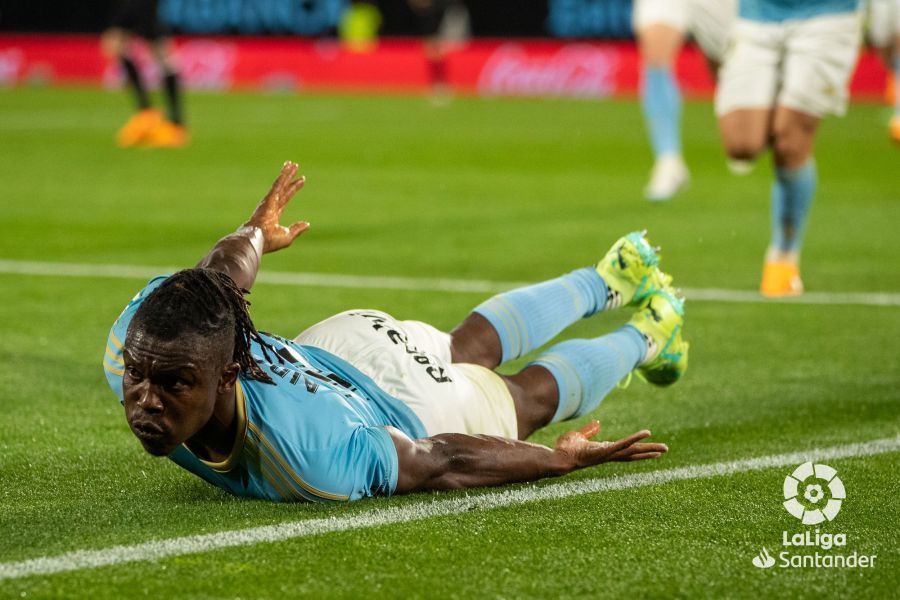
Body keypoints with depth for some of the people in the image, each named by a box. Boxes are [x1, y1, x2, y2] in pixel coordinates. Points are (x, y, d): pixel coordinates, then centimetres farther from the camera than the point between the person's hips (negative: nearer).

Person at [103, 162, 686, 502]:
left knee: (530, 395, 30)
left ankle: (647, 333, 62)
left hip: (408, 402, -4)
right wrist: (254, 236, 8)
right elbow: (218, 272, -14)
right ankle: (610, 281, 64)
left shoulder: (312, 460, -52)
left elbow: (441, 461, -34)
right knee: (470, 347, 35)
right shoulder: (137, 345, -37)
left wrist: (563, 460, -21)